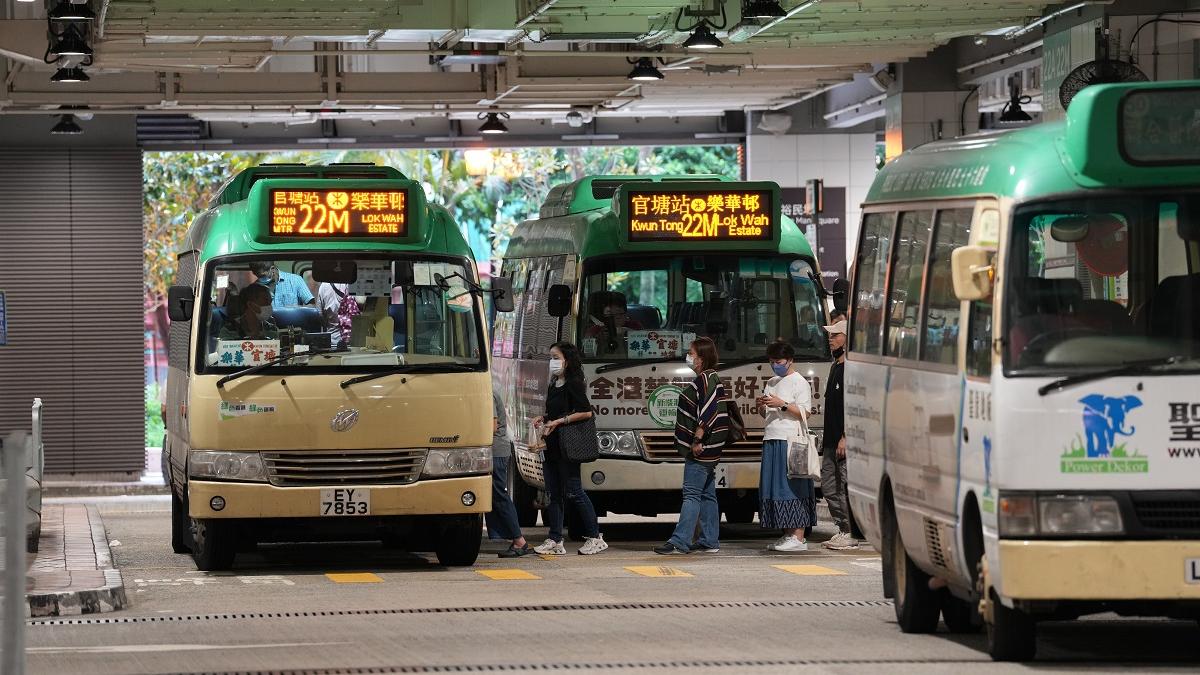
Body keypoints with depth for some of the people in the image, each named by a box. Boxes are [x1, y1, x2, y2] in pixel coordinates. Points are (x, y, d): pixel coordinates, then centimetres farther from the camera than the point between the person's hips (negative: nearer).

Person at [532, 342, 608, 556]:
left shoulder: (573, 384, -9)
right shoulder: (553, 386, 18)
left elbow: (586, 412, -14)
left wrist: (559, 422, -16)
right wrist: (544, 419, 10)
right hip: (552, 447, 9)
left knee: (573, 492, -7)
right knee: (553, 494, 6)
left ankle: (595, 537, 1)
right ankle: (555, 540, 7)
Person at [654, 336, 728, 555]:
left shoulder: (706, 379, -13)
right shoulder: (708, 379, 18)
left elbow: (708, 412, -22)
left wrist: (697, 440, -23)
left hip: (700, 450, -11)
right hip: (707, 450, 11)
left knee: (692, 494, -12)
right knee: (707, 494, 12)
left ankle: (680, 541, -15)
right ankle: (709, 541, 14)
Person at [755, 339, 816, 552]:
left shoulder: (799, 382, -3)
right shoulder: (771, 383, 21)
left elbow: (804, 411, -11)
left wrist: (781, 404, -18)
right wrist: (762, 406, 5)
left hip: (791, 440, -8)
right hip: (772, 440, 8)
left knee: (792, 488, -10)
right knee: (773, 488, 6)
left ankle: (798, 538, -11)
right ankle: (787, 536, 11)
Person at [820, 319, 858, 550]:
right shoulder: (836, 366, 19)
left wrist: (845, 437, -22)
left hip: (844, 439, -10)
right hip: (831, 440, 10)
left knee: (845, 487, -8)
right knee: (829, 486, 10)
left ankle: (850, 533, -4)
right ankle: (842, 529, 15)